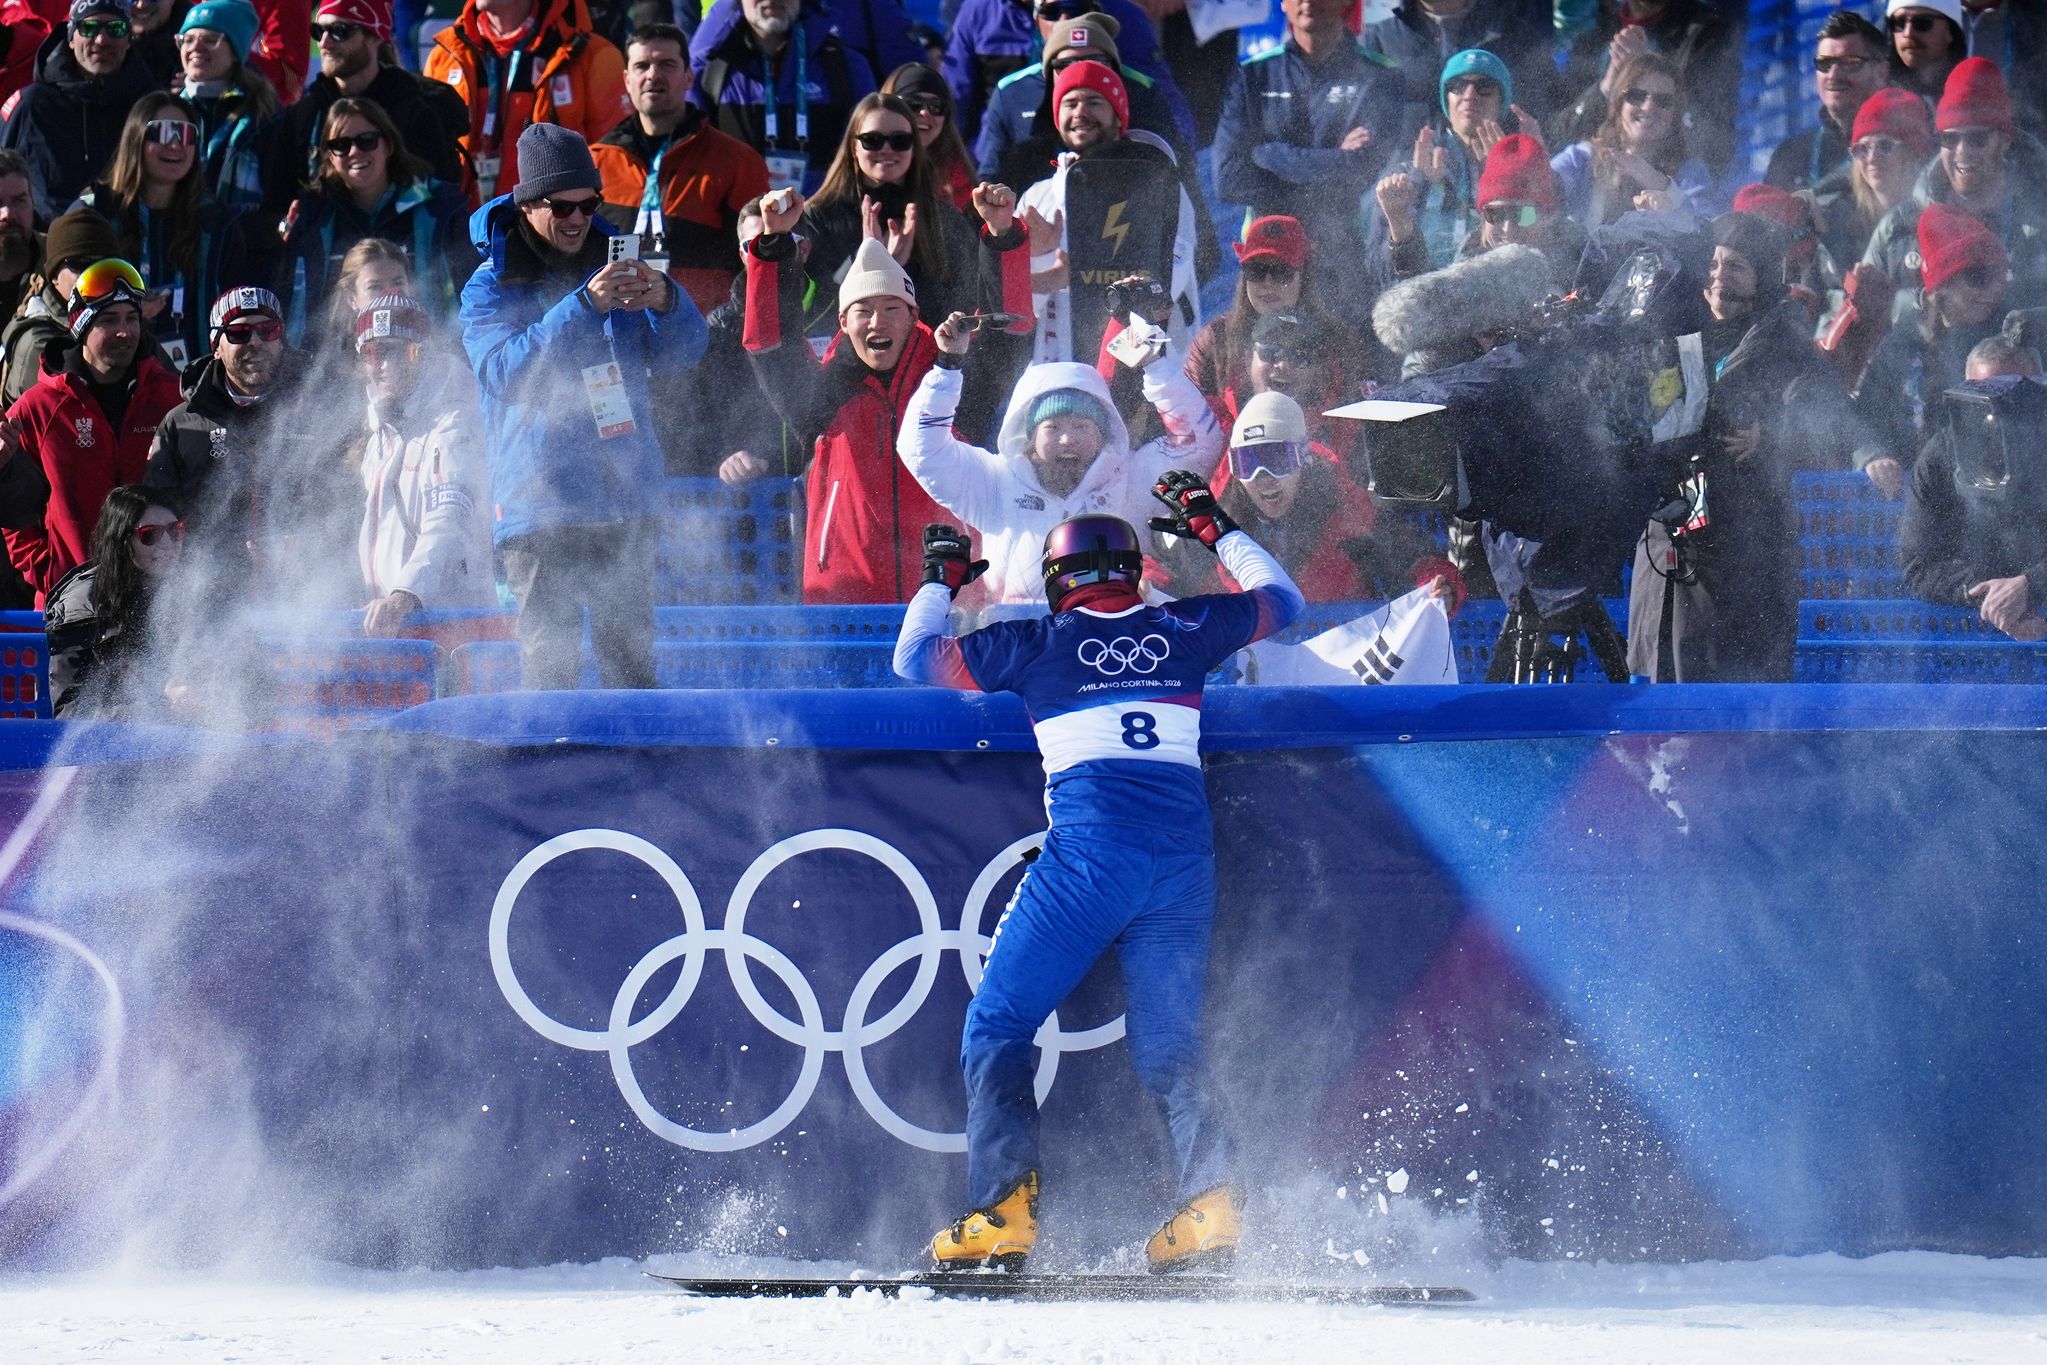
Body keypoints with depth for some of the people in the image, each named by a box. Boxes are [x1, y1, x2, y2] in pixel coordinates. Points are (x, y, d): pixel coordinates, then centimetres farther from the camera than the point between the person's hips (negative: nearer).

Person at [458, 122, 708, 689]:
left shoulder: (614, 267, 12)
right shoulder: (489, 289, 0)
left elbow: (683, 352, 7)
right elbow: (503, 371, -19)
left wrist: (665, 302, -16)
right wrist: (584, 307, -29)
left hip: (626, 502, 4)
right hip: (542, 506, -4)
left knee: (631, 659, 3)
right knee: (549, 664, -9)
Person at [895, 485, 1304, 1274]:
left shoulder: (1038, 644, 7)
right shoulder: (1183, 631, 14)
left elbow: (915, 659, 17)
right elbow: (1281, 600, 32)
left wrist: (941, 580, 33)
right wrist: (1215, 530, 43)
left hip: (1088, 851, -3)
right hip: (1186, 859, 3)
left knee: (996, 1029, 6)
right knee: (1169, 1052, 10)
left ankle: (1005, 1211, -11)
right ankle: (1210, 1200, -14)